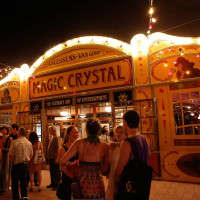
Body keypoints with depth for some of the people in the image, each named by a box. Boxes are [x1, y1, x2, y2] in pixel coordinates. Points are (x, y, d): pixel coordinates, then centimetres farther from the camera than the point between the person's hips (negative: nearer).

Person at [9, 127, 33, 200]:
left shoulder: (15, 142, -15)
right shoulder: (29, 143, 1)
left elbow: (11, 155, -12)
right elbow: (30, 155, 9)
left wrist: (12, 164, 3)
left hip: (17, 164, -5)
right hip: (25, 164, 5)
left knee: (15, 183, 7)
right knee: (23, 182, 19)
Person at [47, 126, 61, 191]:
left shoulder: (57, 137, -16)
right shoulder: (53, 137, 15)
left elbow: (58, 148, -22)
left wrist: (57, 158, -24)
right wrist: (49, 156, 18)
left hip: (54, 158, -10)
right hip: (51, 158, 10)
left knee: (56, 172, 0)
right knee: (52, 171, 17)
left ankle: (57, 185, 8)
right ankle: (53, 183, 28)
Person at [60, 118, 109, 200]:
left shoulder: (79, 143, -9)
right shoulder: (104, 146, -9)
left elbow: (62, 161, -9)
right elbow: (105, 169, -7)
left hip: (82, 187, 0)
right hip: (97, 188, 0)